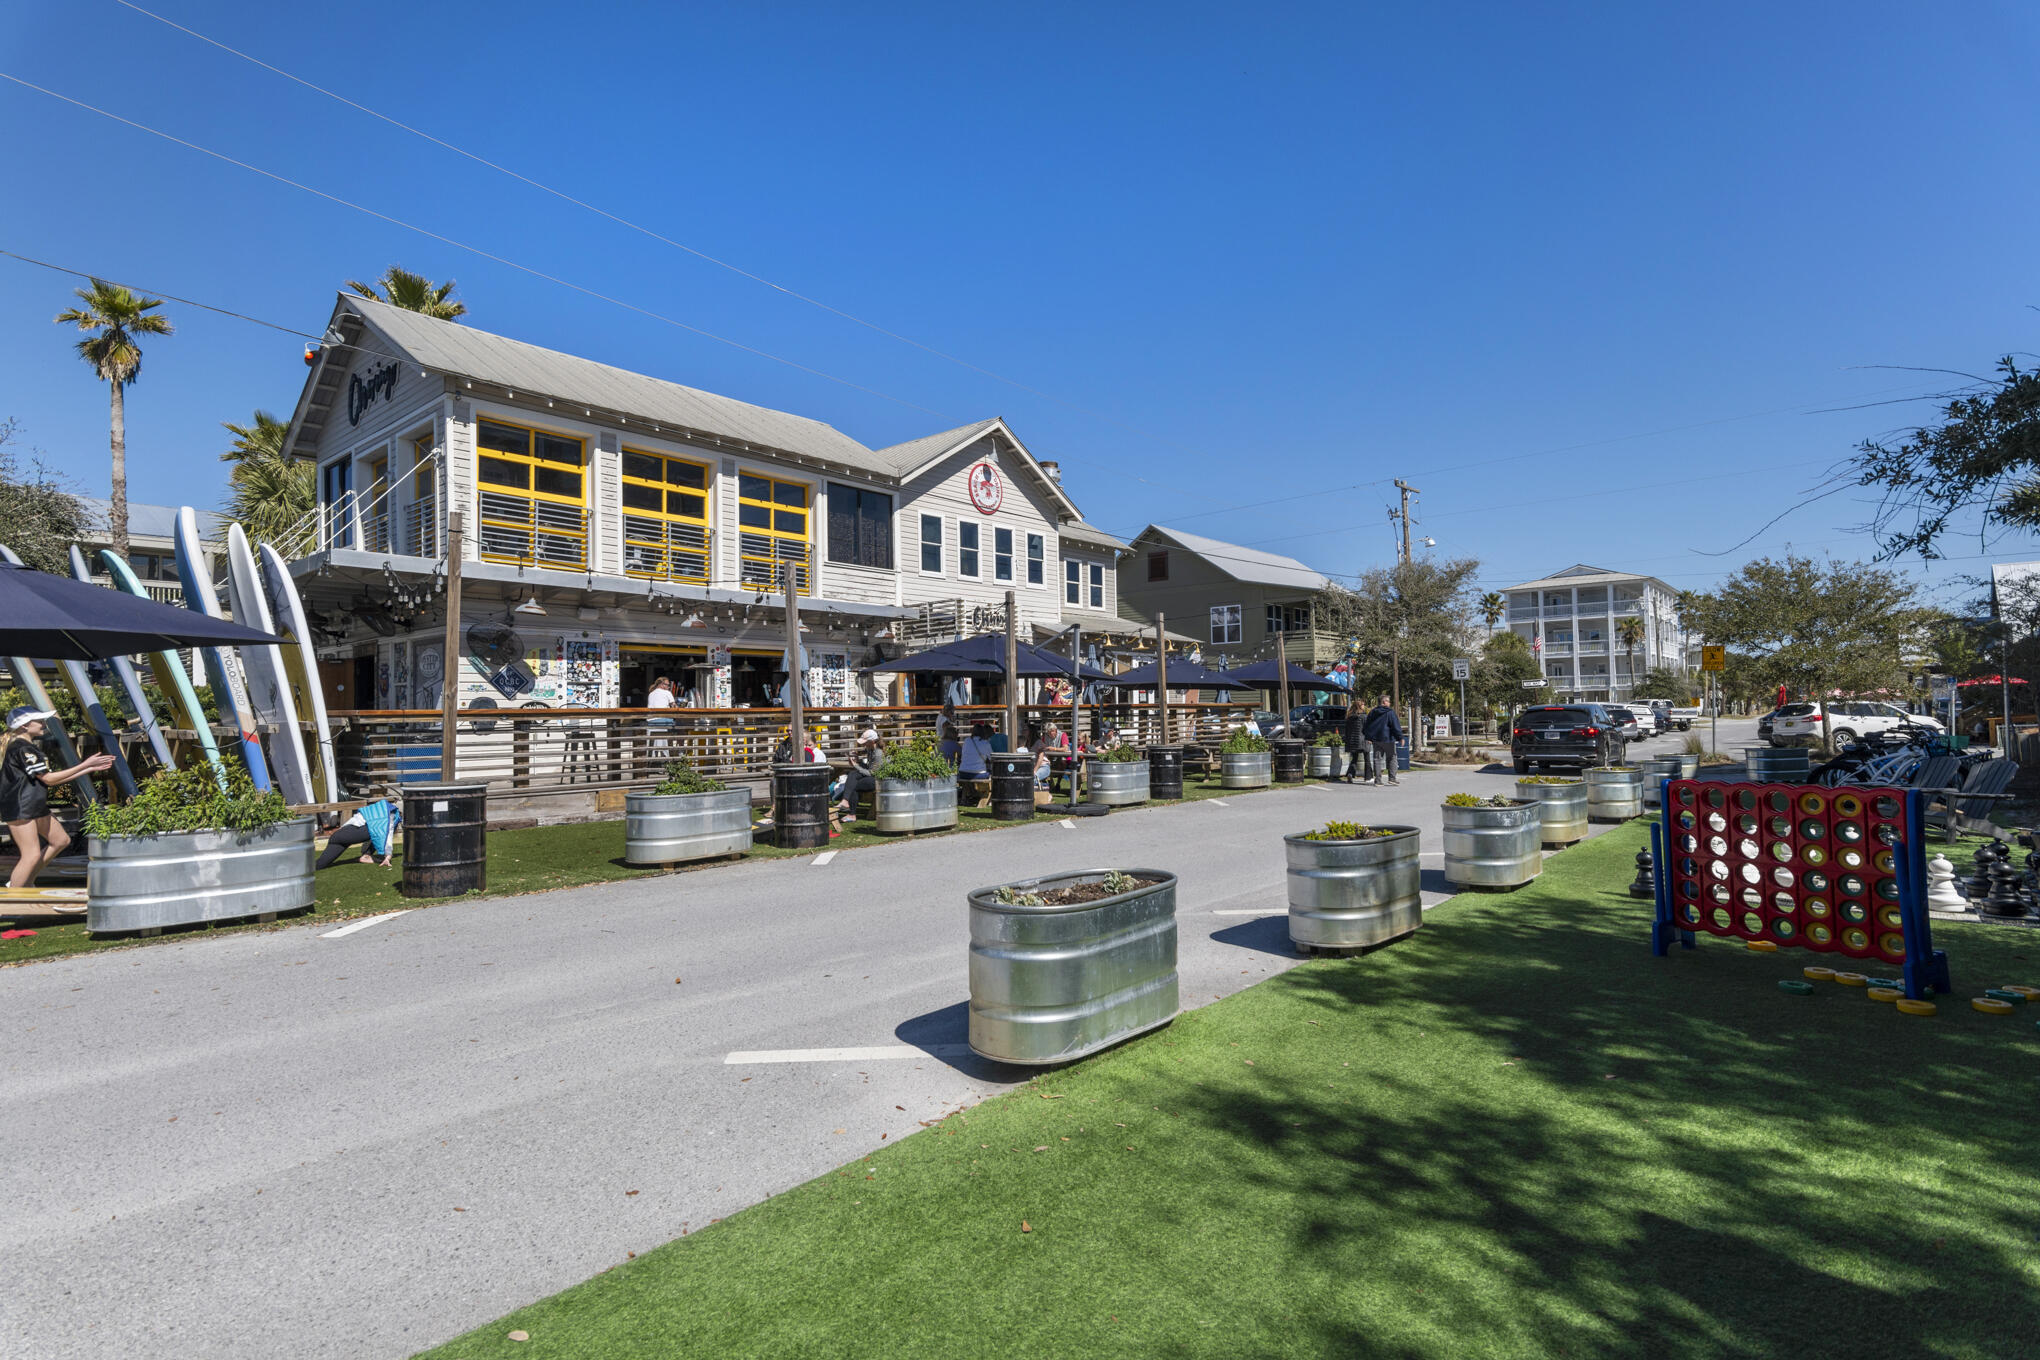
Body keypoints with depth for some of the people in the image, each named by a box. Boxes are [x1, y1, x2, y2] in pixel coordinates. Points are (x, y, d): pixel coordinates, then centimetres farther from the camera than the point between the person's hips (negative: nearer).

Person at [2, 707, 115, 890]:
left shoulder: (30, 746, 15)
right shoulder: (22, 748, -16)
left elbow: (52, 779, 15)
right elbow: (48, 778, -16)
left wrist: (90, 769, 10)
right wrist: (85, 765, -13)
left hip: (35, 807, 10)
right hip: (19, 808, -10)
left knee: (61, 840, 15)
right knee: (32, 855, -9)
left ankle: (25, 881, 24)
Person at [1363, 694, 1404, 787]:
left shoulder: (1372, 712, 10)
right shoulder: (1390, 712, -8)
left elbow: (1366, 726, 13)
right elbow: (1395, 726, -11)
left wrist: (1368, 737, 17)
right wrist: (1400, 737, -6)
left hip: (1375, 739, 5)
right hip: (1387, 739, -5)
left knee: (1377, 759, 5)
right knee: (1392, 758, 7)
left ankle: (1378, 779, 1)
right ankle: (1392, 778, 4)